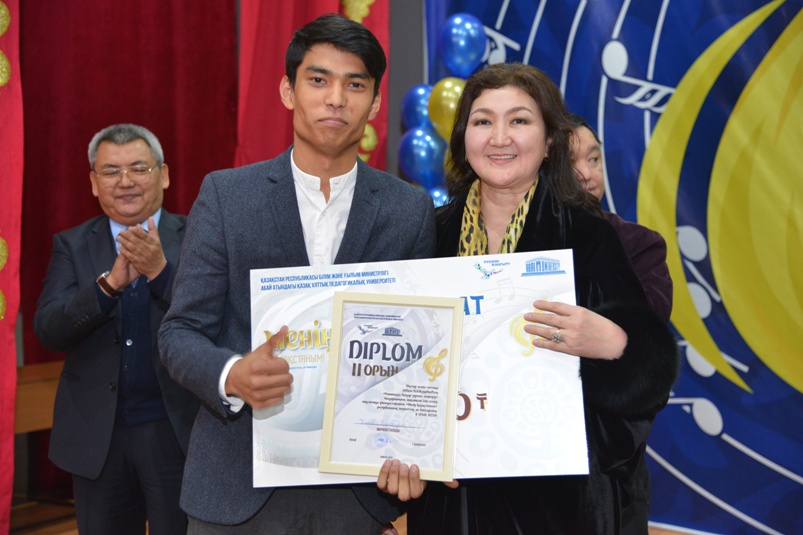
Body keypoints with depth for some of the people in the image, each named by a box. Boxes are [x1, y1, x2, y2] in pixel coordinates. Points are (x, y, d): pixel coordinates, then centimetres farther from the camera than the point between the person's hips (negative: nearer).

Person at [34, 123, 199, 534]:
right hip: (96, 435, 2)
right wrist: (110, 282, -22)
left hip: (177, 430, -2)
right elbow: (48, 330, -7)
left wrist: (160, 269, -25)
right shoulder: (71, 246, 5)